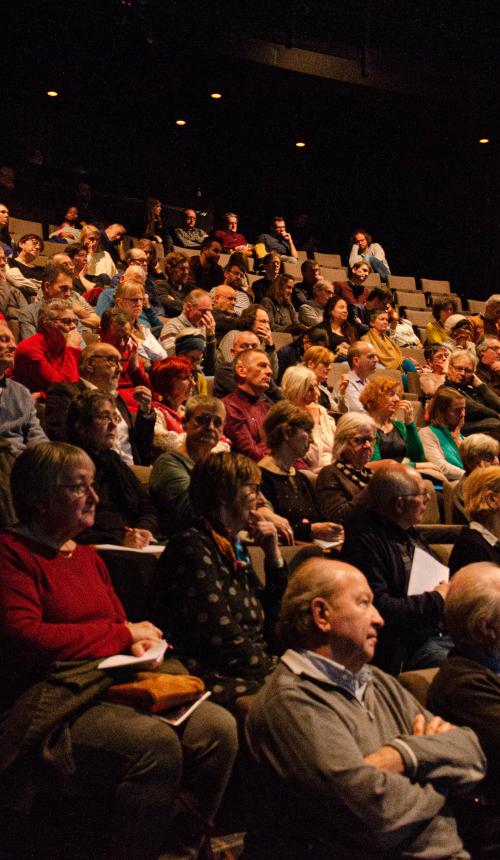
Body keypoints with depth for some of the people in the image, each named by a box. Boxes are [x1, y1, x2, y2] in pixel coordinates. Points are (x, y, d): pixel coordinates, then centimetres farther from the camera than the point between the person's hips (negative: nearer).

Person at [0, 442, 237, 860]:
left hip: (112, 684, 8)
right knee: (155, 742, -32)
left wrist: (138, 642, -2)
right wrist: (122, 633, -8)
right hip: (52, 702, -7)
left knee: (218, 727, -14)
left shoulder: (87, 555, 20)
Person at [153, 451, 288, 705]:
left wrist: (274, 556, 10)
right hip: (218, 677, -8)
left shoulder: (235, 548, 17)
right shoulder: (192, 547, -9)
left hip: (254, 668, 9)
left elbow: (269, 622, 18)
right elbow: (221, 635, -16)